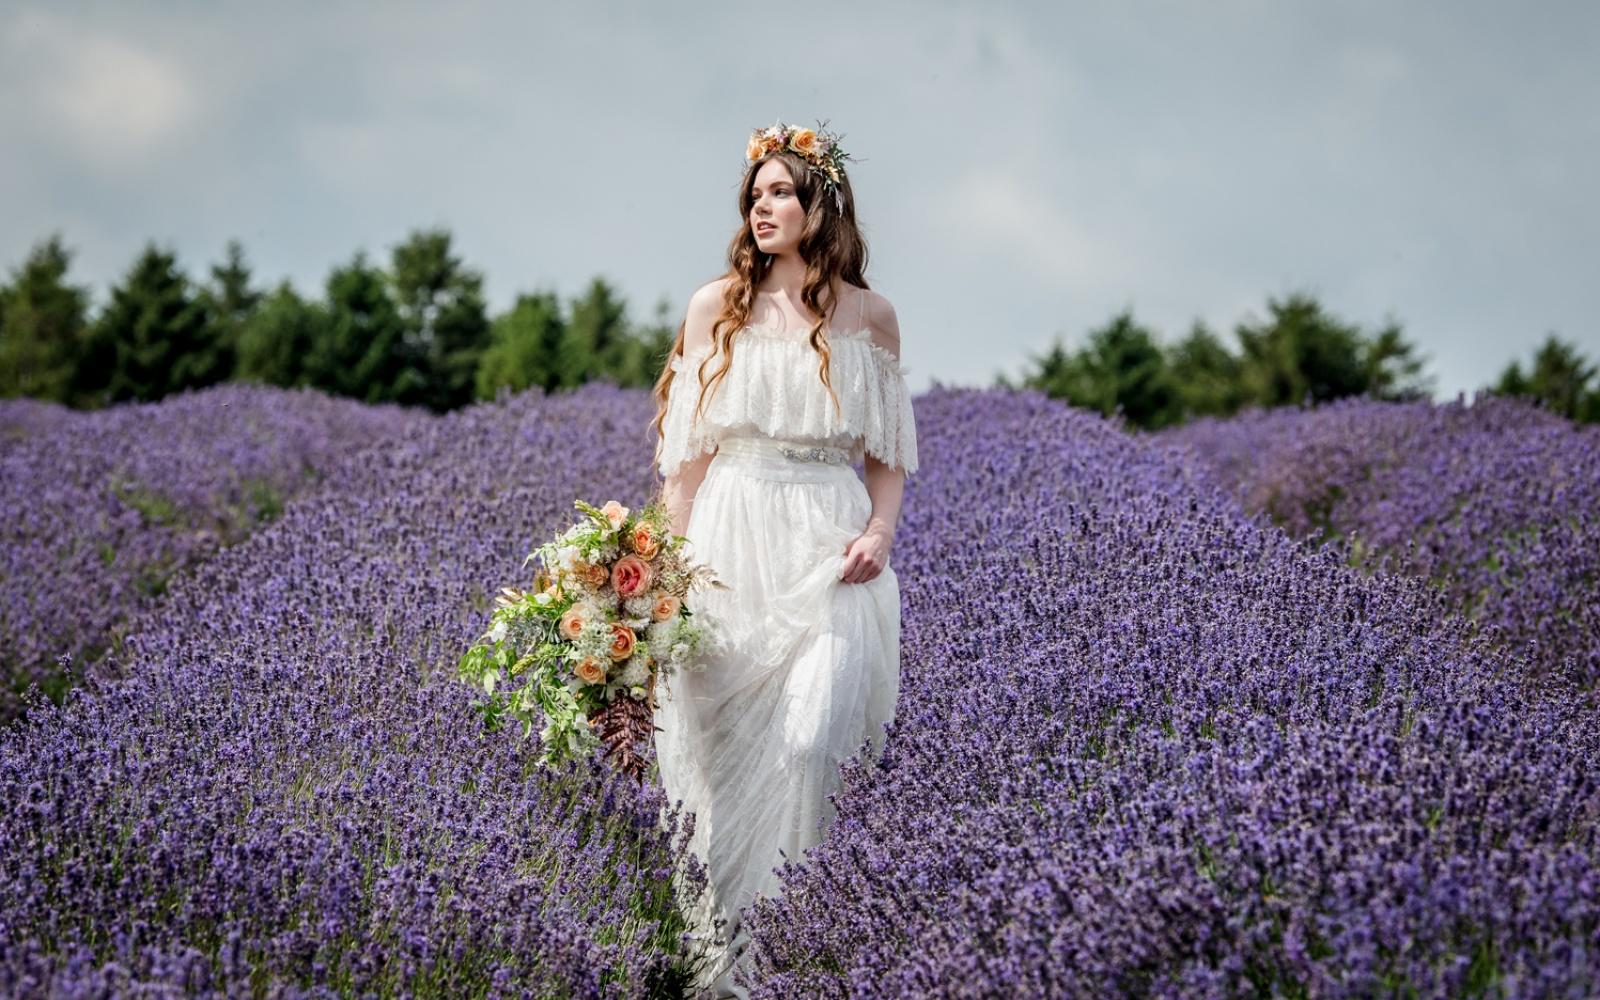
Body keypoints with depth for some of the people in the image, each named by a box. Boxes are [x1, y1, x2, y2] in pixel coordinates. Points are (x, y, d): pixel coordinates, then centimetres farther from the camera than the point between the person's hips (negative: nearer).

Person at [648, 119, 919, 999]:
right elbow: (686, 449, 7)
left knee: (809, 739, -14)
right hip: (730, 546, 1)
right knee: (722, 745, -1)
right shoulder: (716, 307, 7)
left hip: (829, 555, -1)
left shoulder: (868, 316, 7)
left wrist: (880, 531, -6)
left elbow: (888, 452, 12)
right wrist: (673, 557, 0)